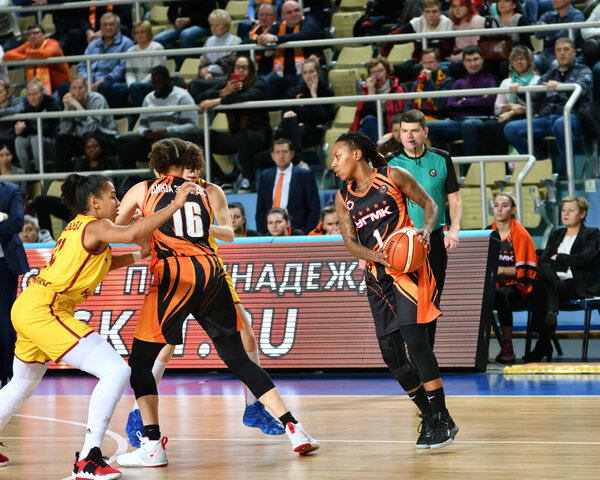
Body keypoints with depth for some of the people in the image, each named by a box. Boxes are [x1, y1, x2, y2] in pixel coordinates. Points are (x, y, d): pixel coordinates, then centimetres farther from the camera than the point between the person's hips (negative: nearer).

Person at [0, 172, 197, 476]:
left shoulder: (77, 228, 18)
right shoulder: (95, 227, -9)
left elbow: (100, 263, 34)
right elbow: (130, 234, -29)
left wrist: (138, 256, 23)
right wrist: (175, 205, -25)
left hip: (26, 309, 10)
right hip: (44, 311, -10)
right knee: (116, 371, -15)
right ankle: (87, 460, -19)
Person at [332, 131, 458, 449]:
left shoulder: (393, 177, -1)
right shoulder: (343, 198, 12)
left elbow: (429, 204, 4)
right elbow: (350, 242, 4)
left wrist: (426, 230, -17)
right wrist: (377, 256, -16)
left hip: (408, 267, -6)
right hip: (377, 276, 6)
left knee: (414, 339, -19)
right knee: (391, 354, 1)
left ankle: (442, 419, -15)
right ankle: (428, 416, 16)